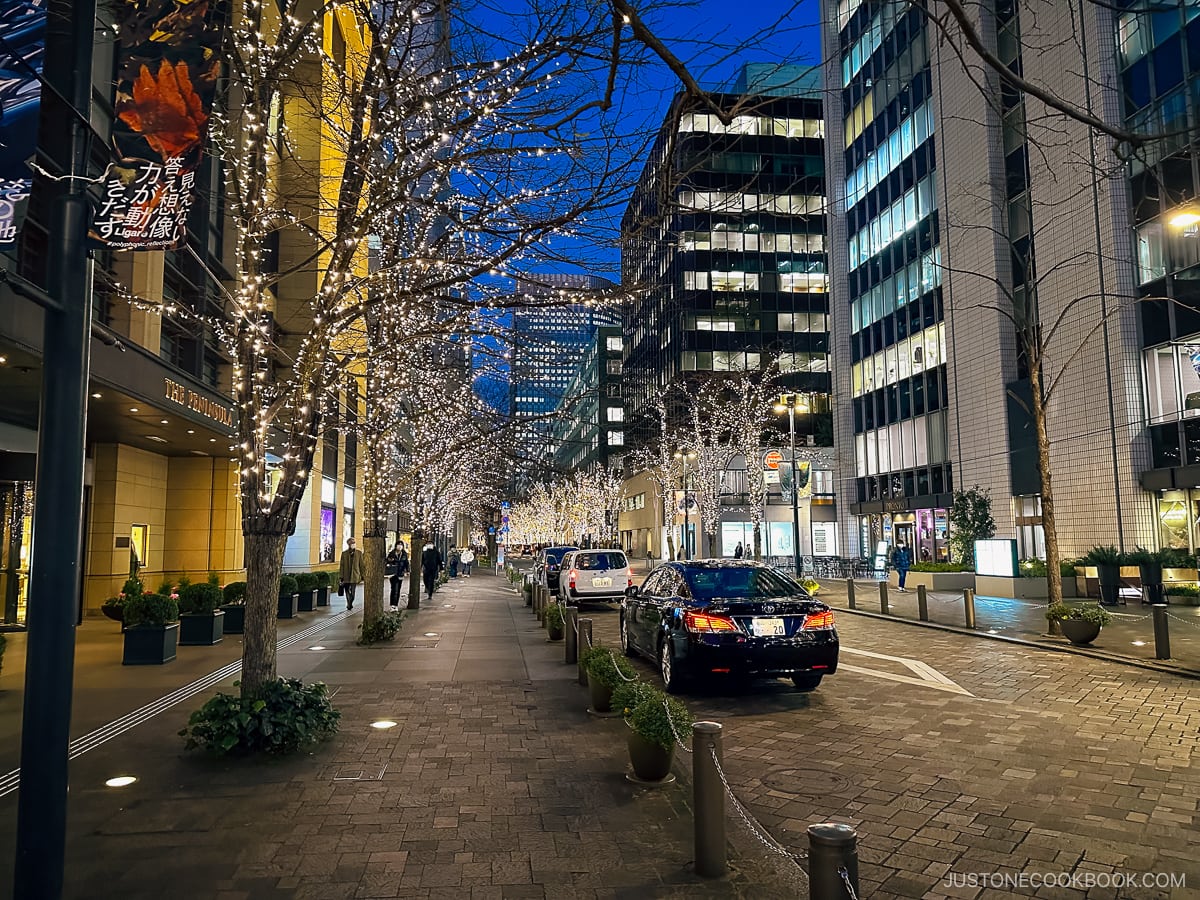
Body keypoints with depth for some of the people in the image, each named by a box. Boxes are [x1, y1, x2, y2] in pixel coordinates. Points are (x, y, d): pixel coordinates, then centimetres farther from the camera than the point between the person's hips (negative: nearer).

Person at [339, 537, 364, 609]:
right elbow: (341, 565, 3)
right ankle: (349, 605, 26)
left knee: (352, 592, -8)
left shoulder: (359, 553, 2)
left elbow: (361, 565, 5)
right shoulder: (344, 553, 2)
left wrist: (362, 576, 4)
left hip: (354, 576, -1)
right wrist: (341, 577, -1)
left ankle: (349, 604, 10)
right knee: (347, 592, 10)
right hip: (346, 576, 1)